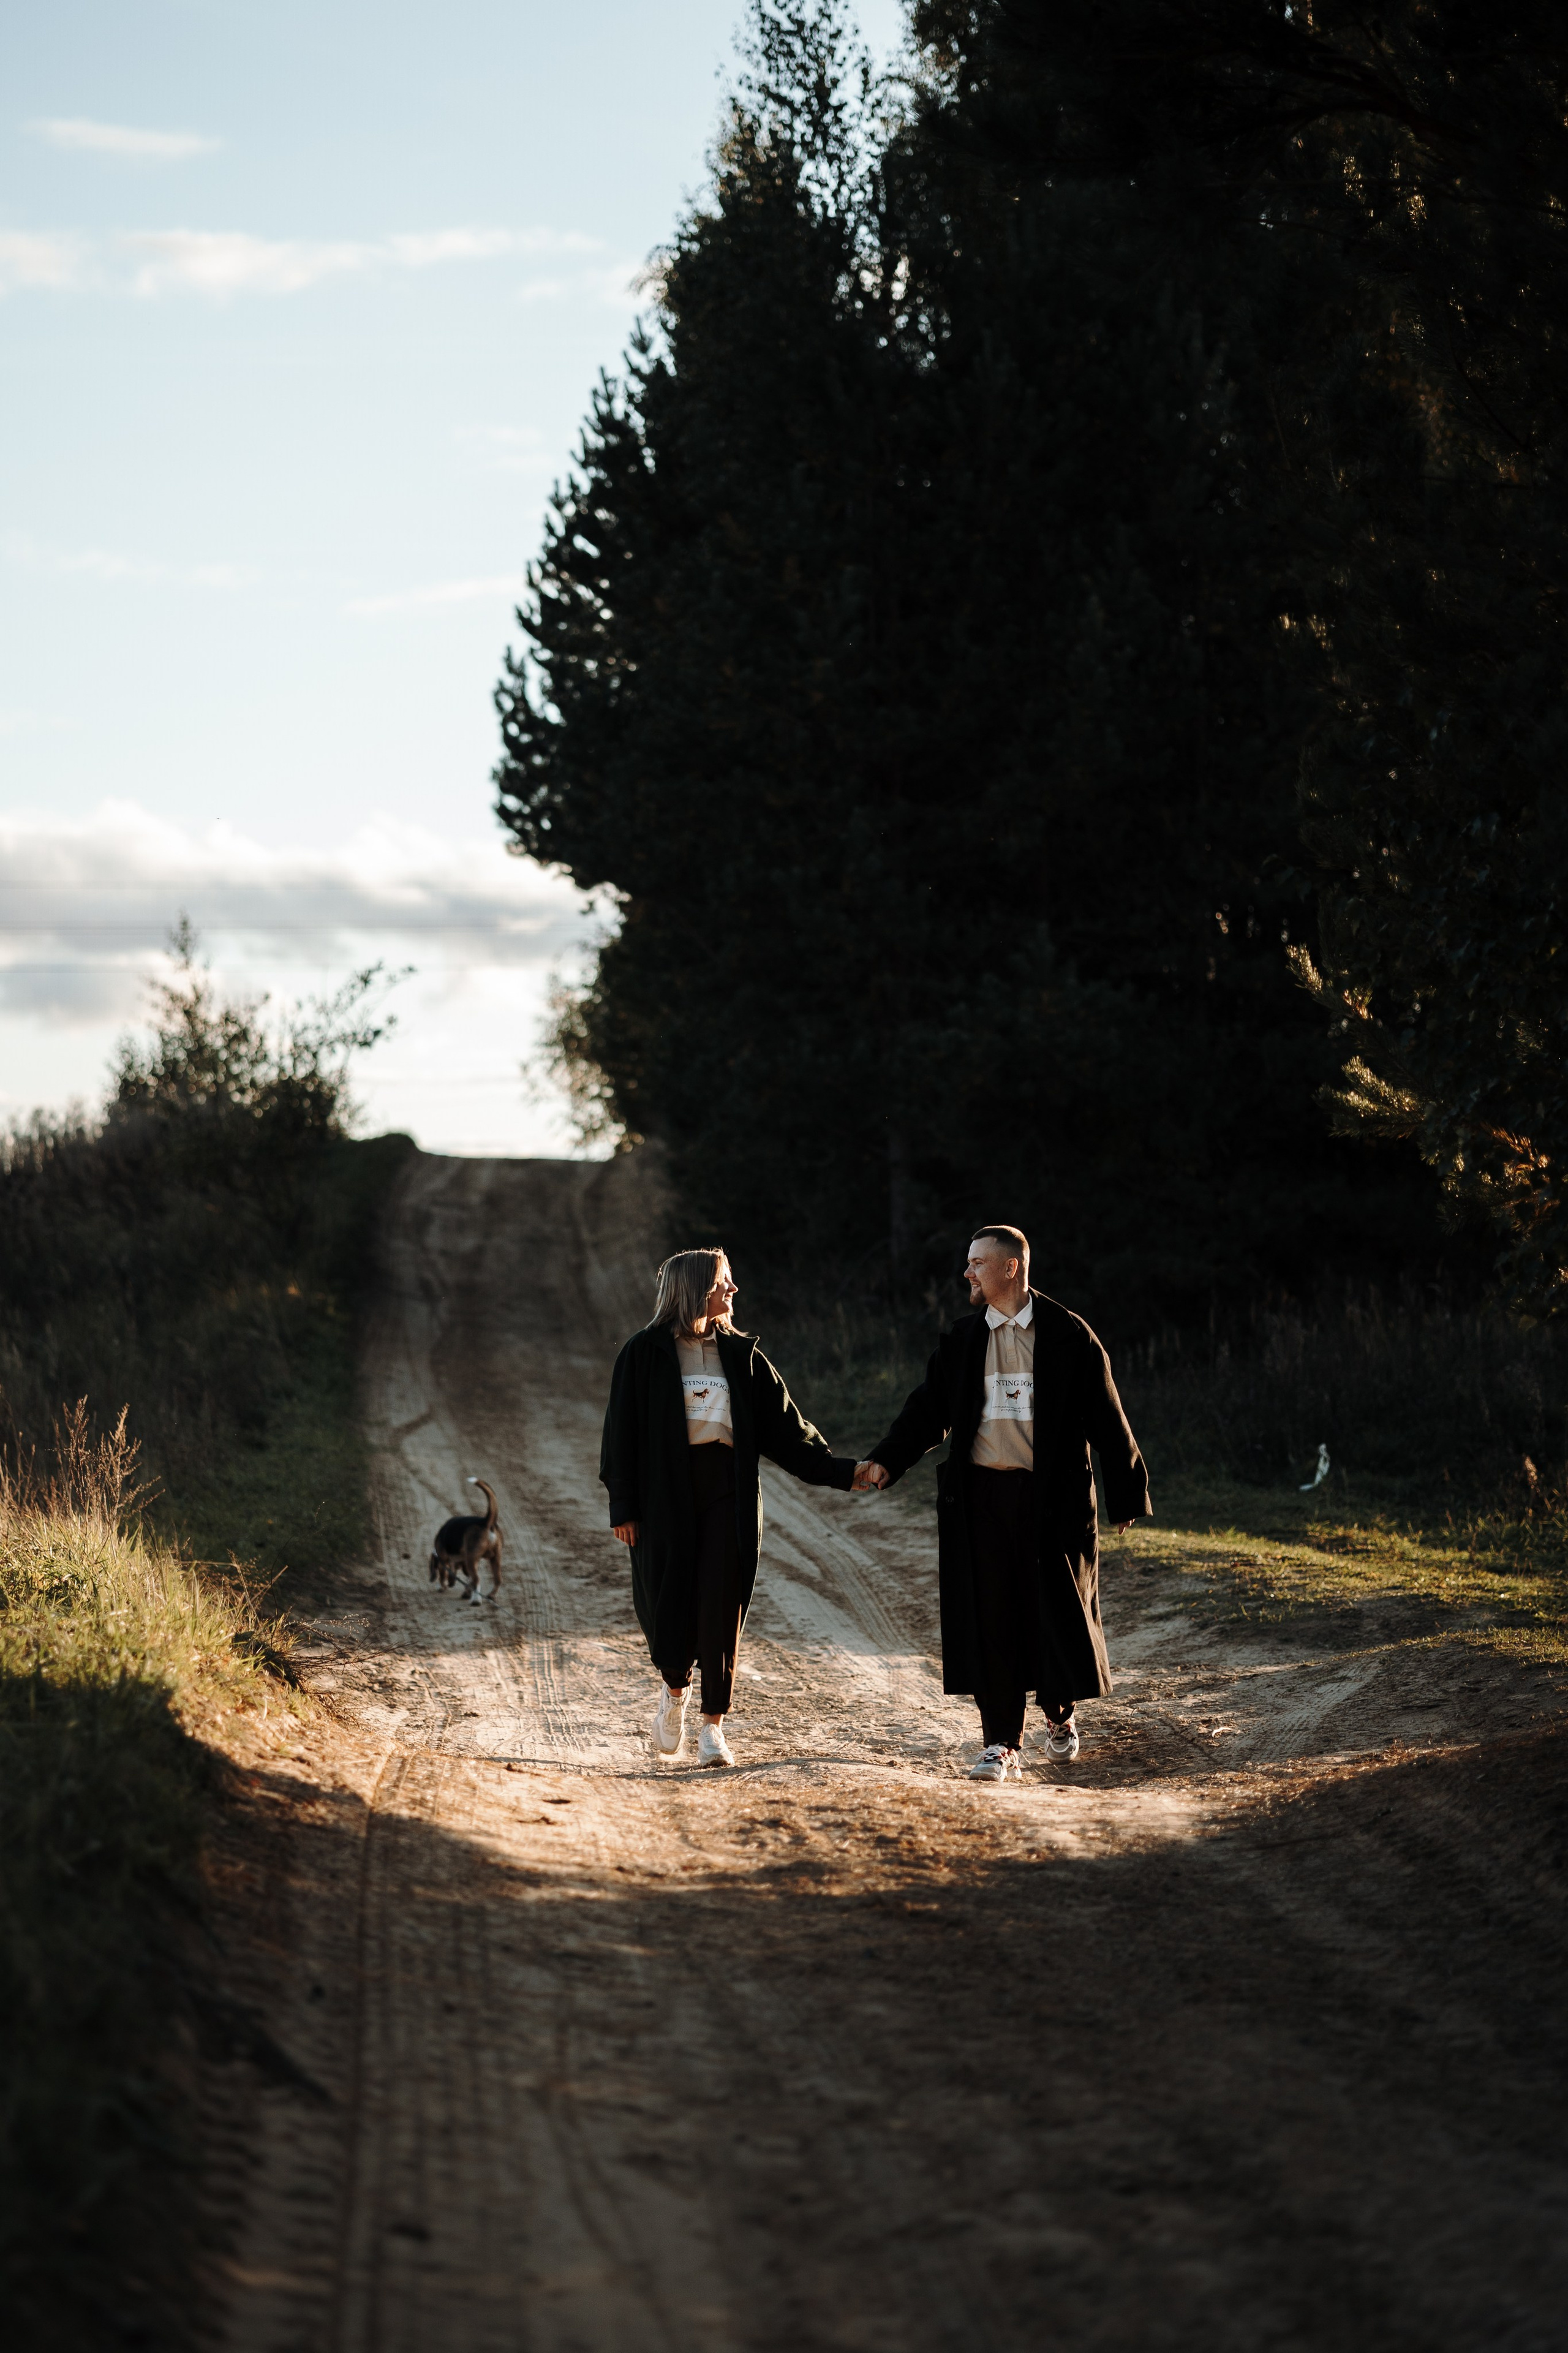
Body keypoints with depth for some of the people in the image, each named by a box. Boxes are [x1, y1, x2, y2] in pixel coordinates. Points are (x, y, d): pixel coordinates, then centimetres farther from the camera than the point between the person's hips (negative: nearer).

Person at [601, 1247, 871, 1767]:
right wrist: (623, 1506, -6)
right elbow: (623, 1429, -1)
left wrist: (839, 1471, 2)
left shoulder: (740, 1354, 9)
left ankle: (713, 1727, 4)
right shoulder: (646, 1354, 0)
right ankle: (675, 1691, 29)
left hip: (728, 1492, 2)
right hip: (665, 1491, -2)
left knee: (721, 1607, -3)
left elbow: (783, 1424, 9)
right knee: (668, 1601, -1)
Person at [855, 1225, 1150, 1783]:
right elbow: (928, 1411, 8)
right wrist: (886, 1463, -7)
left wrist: (1126, 1496, 0)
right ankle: (1001, 1742, 4)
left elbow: (1106, 1419, 0)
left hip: (1052, 1496, -2)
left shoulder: (1068, 1336, -2)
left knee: (1058, 1609, 5)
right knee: (991, 1616, 0)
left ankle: (1060, 1712, 31)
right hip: (982, 1495, 2)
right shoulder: (960, 1341, 8)